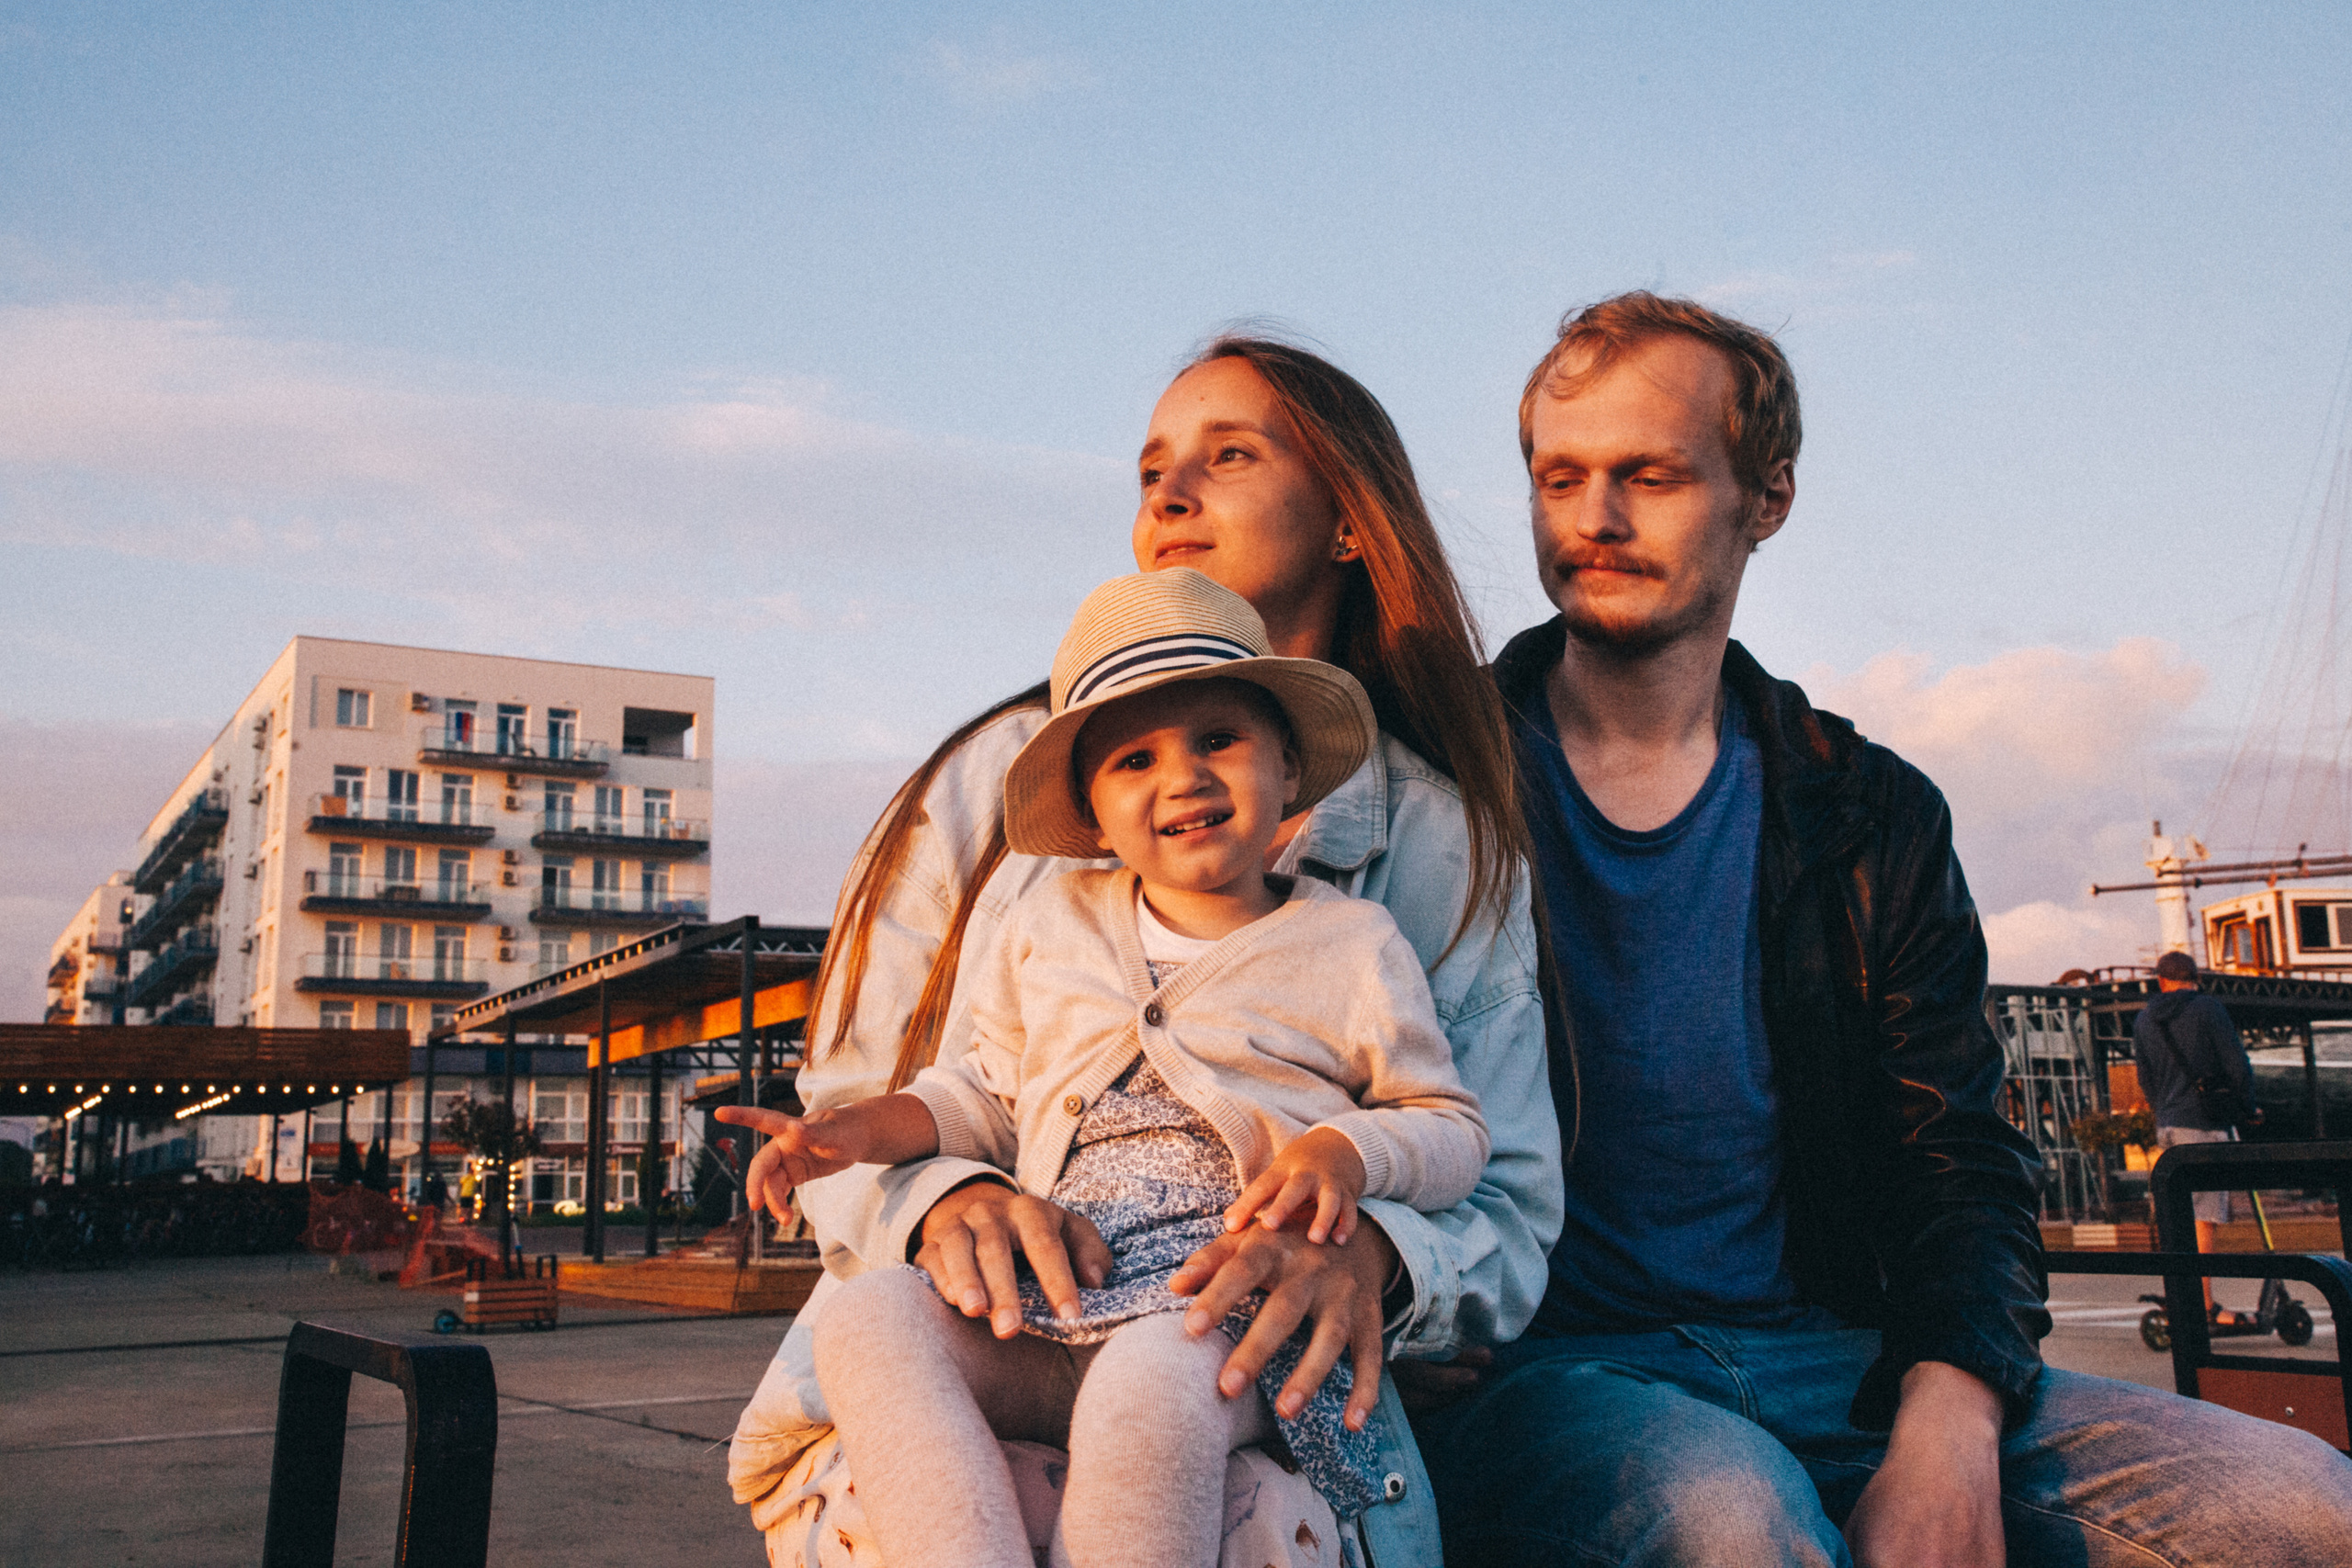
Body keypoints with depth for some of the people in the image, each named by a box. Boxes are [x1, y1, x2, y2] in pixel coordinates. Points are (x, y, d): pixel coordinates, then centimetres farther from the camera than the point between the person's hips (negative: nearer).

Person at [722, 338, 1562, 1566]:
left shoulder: (1454, 855, 7)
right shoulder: (1008, 772, 6)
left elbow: (1507, 1217, 3)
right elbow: (849, 1117, 6)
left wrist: (1369, 1255, -21)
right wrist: (946, 1201, -19)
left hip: (1255, 1433, 1)